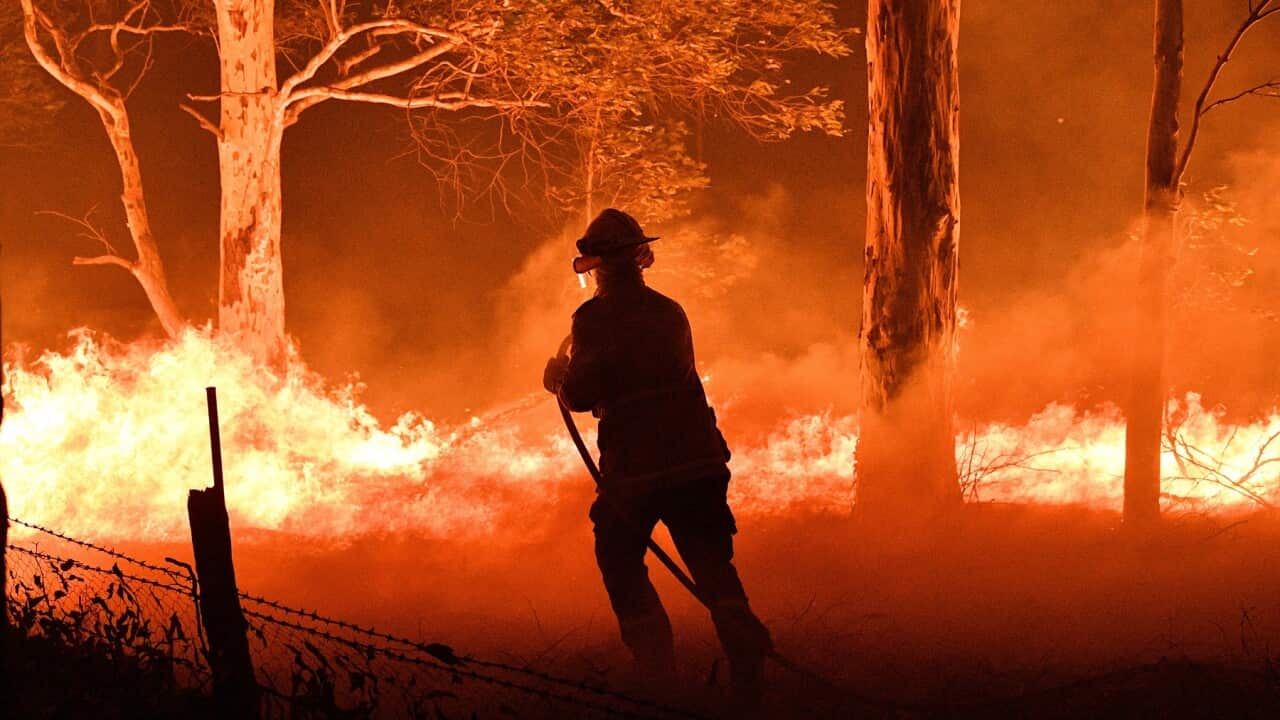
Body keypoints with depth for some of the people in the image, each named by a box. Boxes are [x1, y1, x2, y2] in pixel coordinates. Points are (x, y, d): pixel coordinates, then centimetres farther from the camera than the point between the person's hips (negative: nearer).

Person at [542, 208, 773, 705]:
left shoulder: (596, 317, -8)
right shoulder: (670, 312, 12)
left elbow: (582, 394, -13)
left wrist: (560, 380, 10)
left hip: (636, 465, -5)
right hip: (697, 458, 5)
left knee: (621, 562, 12)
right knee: (712, 567, 11)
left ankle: (659, 670, 5)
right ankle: (747, 661, -2)